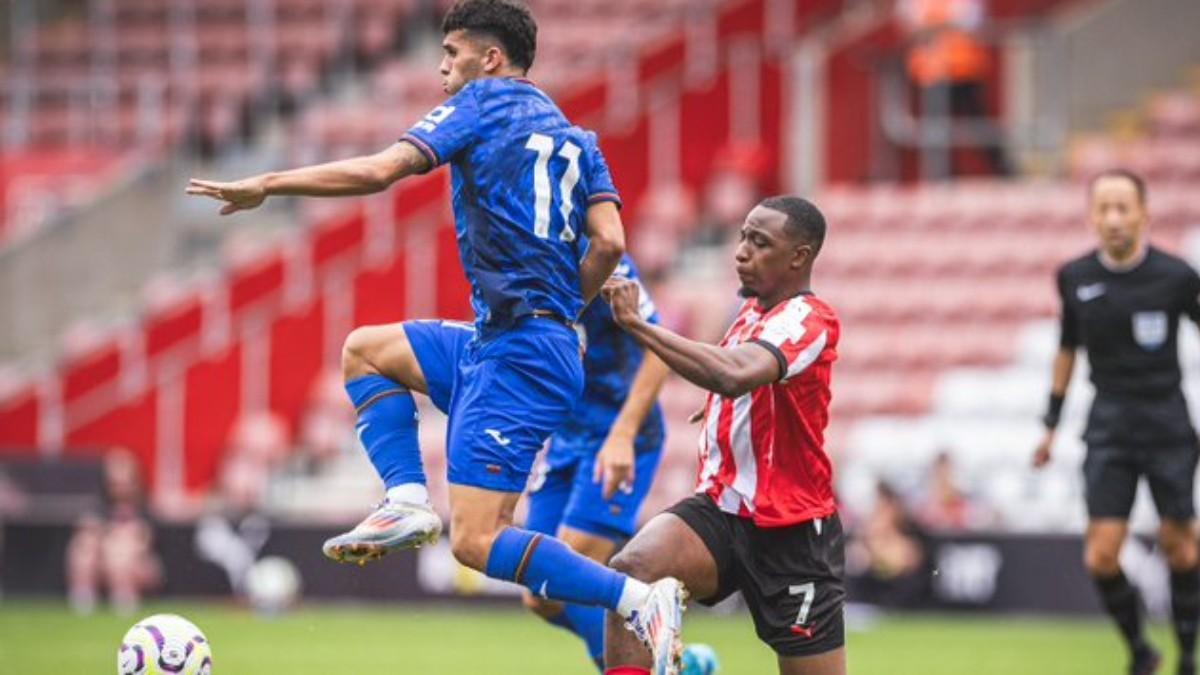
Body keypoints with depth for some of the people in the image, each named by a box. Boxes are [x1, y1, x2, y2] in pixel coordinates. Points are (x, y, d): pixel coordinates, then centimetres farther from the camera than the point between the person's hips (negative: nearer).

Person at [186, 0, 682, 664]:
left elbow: (380, 170, -11)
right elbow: (608, 242, 6)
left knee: (476, 541, -12)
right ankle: (408, 502, 6)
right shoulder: (575, 138, 17)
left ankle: (638, 597, -20)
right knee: (364, 350, 23)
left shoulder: (485, 101, -1)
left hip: (513, 356, -9)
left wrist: (265, 184, -4)